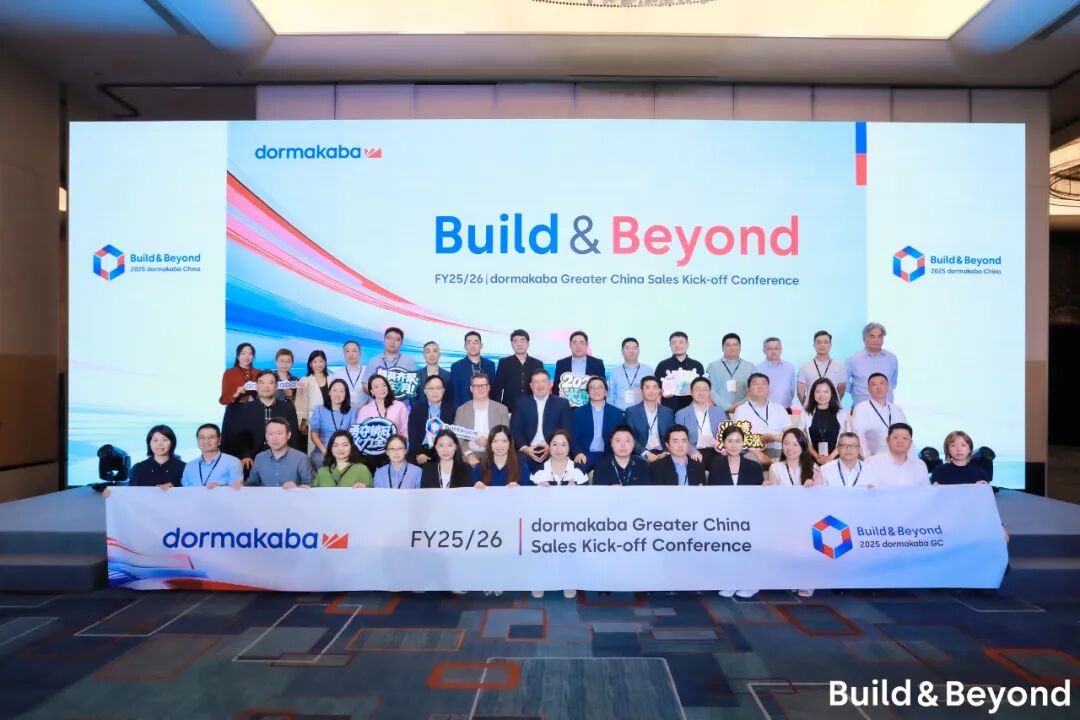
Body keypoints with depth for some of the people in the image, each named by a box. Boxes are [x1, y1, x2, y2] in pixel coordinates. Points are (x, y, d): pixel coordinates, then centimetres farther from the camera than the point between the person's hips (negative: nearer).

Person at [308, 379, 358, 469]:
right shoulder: (319, 410, 13)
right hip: (321, 451, 0)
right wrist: (325, 450, -12)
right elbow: (314, 433, 5)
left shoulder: (352, 410, 12)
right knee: (321, 462, -34)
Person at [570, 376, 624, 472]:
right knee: (578, 467, -34)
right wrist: (578, 453, -16)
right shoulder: (578, 412, 11)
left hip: (608, 456, 1)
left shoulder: (616, 413, 12)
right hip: (586, 455, -1)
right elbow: (574, 438, 4)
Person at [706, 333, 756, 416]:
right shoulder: (713, 366, 8)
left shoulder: (750, 366, 13)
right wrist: (727, 407, -11)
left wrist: (739, 405, -10)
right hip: (720, 411, -1)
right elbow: (712, 391, 0)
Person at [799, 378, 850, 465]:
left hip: (835, 460, 0)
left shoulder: (842, 414, 6)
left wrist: (831, 457, -8)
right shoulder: (805, 414, 5)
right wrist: (817, 456, -9)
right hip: (813, 461, 0)